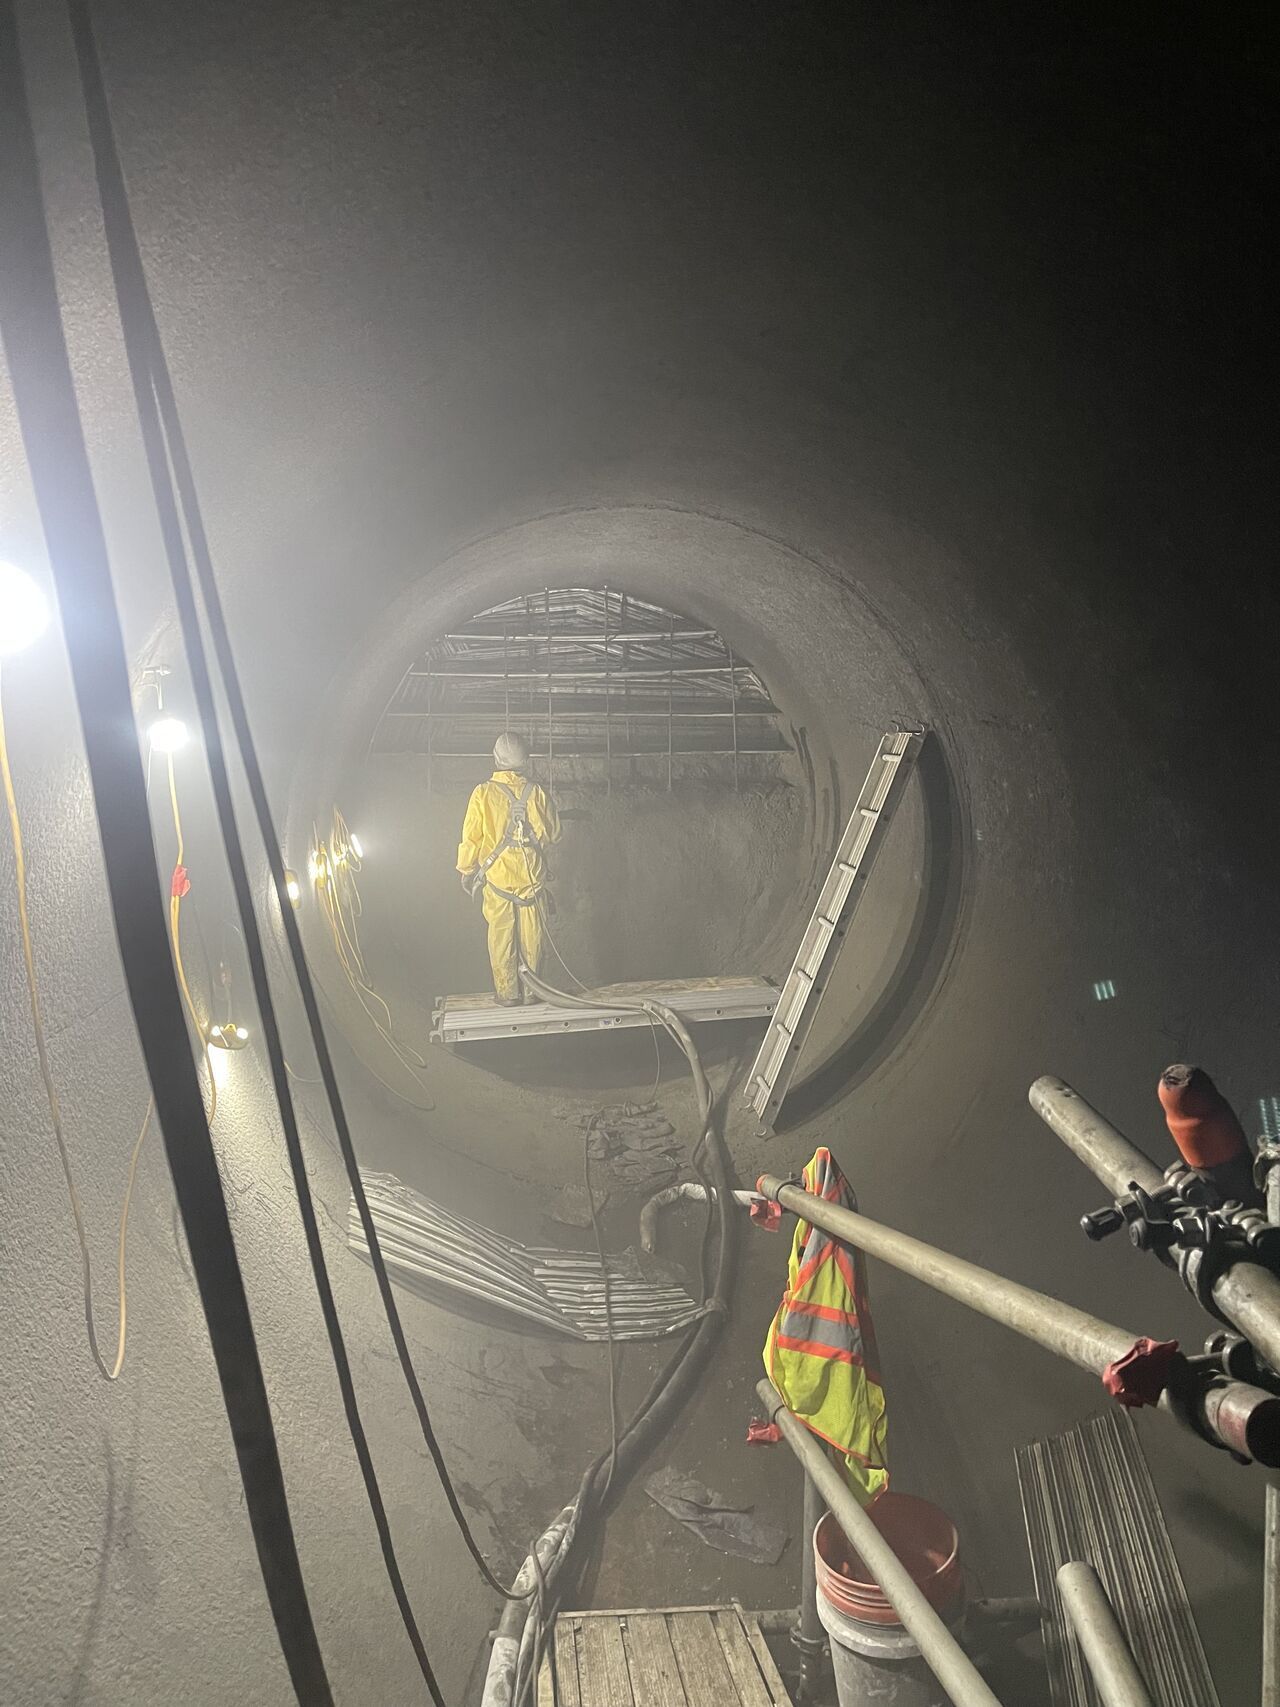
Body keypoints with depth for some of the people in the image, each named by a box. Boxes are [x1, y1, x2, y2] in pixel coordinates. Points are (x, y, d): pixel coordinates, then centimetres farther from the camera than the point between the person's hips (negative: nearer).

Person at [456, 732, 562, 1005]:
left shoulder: (483, 793, -10)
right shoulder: (537, 792, -5)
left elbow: (471, 838, -6)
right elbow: (553, 834, 5)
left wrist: (465, 870, 8)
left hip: (497, 877, -2)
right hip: (531, 877, 2)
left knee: (501, 936, 8)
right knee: (531, 936, 11)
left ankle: (508, 992, 14)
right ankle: (532, 990, 19)